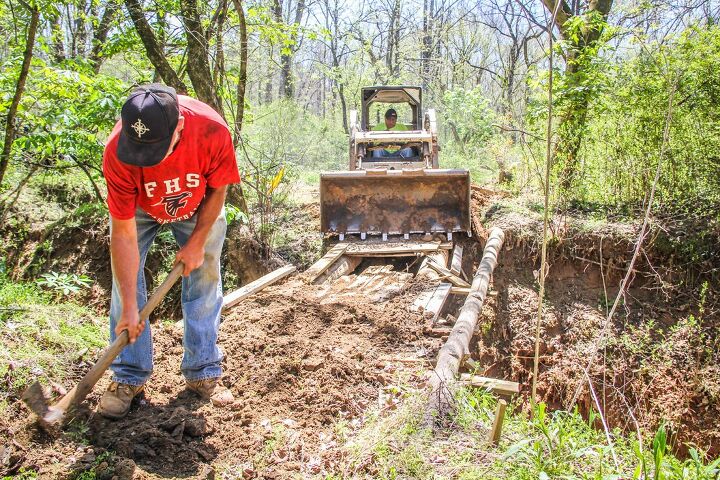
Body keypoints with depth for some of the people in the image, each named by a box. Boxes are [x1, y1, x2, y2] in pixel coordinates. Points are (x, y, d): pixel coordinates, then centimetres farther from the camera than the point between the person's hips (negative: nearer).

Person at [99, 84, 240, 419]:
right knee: (125, 279, -9)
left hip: (198, 206, 1)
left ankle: (203, 374, 8)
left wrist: (197, 243, -15)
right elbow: (124, 234, -32)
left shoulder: (213, 131, -39)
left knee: (205, 276, -3)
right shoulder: (117, 152, -38)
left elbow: (217, 189, -17)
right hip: (137, 207, 0)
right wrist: (130, 307, -32)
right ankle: (128, 377, 3)